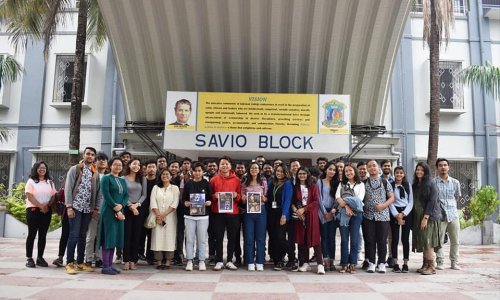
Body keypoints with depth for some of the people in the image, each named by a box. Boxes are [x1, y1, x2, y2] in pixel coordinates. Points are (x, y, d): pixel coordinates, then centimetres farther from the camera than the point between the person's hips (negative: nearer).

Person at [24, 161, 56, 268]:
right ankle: (29, 258, 3)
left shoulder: (50, 182, 14)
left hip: (47, 211, 4)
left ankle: (40, 258, 11)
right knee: (32, 234, -2)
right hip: (33, 210, -4)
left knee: (43, 235, 5)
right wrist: (40, 206, -16)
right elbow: (29, 196, -9)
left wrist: (47, 206, -8)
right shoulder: (31, 181, 1)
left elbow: (53, 196, 9)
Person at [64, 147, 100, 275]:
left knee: (83, 236, 10)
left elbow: (96, 191, 11)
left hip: (88, 209, 4)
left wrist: (95, 207, 4)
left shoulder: (95, 173, 12)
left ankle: (80, 263, 17)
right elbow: (68, 188, -6)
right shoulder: (74, 169, 0)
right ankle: (69, 263, 2)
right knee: (74, 235, -6)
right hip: (75, 207, -4)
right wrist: (69, 207, -13)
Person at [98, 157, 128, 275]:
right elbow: (106, 195, -11)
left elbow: (126, 195, 9)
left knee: (115, 238, 7)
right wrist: (115, 209, -15)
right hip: (108, 211, -6)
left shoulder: (123, 181, 18)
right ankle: (105, 267, -2)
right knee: (108, 238, -6)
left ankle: (110, 265, 13)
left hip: (120, 212, 6)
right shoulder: (106, 178, -1)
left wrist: (121, 206, -11)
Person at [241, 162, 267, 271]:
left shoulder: (263, 182, 5)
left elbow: (266, 199, 7)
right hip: (248, 212, 1)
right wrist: (244, 199, -11)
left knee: (260, 237, 3)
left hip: (261, 211, -1)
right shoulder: (245, 183, 7)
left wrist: (263, 198, -14)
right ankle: (250, 262, 12)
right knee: (249, 238, 3)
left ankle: (260, 262, 11)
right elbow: (242, 200, 11)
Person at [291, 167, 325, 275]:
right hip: (299, 216, 3)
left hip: (311, 215, -2)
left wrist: (304, 209, -12)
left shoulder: (313, 186, 4)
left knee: (315, 238, -6)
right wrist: (295, 209, -13)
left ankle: (320, 265, -7)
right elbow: (292, 201, 7)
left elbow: (316, 201, -5)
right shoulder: (295, 187, 11)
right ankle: (305, 263, 11)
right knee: (302, 239, 3)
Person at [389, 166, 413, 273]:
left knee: (405, 239, 2)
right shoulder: (390, 185, 2)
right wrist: (396, 215, -12)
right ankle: (395, 264, 5)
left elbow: (411, 202, 5)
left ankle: (405, 264, 9)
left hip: (407, 213, 2)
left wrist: (403, 214, -7)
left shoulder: (408, 186, 9)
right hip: (394, 213, -2)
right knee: (395, 239, -1)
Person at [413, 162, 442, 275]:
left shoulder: (430, 184, -8)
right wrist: (417, 218, 11)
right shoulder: (415, 185, 14)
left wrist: (425, 217, -19)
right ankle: (425, 265, 16)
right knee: (422, 241, 9)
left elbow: (432, 201, -14)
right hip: (418, 217, 7)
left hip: (429, 217, -7)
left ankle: (432, 267, -3)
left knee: (427, 241, -9)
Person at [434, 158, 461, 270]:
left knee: (455, 241, 8)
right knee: (439, 240, 0)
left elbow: (458, 197, 20)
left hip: (453, 214, 3)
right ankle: (440, 262, 10)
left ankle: (454, 262, 20)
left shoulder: (455, 182, 6)